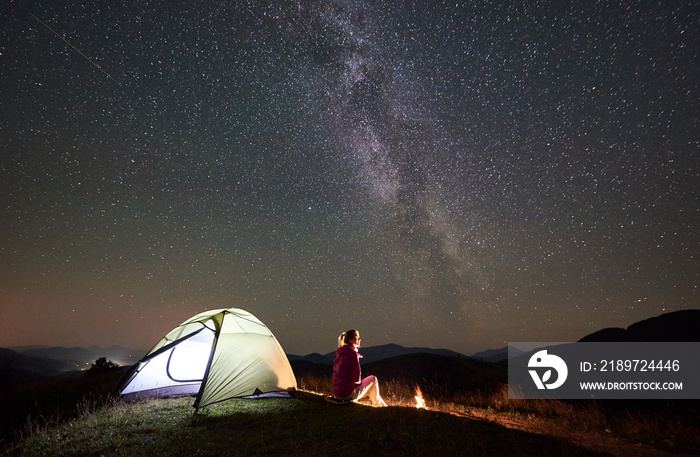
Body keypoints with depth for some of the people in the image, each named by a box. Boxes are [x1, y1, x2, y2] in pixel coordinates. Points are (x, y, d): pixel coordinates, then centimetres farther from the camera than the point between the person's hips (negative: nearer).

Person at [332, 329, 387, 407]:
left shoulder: (339, 353, 9)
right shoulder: (352, 354, -17)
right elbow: (356, 378, -16)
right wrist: (359, 382, 5)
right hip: (349, 394, -9)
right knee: (373, 379, 8)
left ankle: (383, 405, 37)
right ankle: (377, 404, 23)